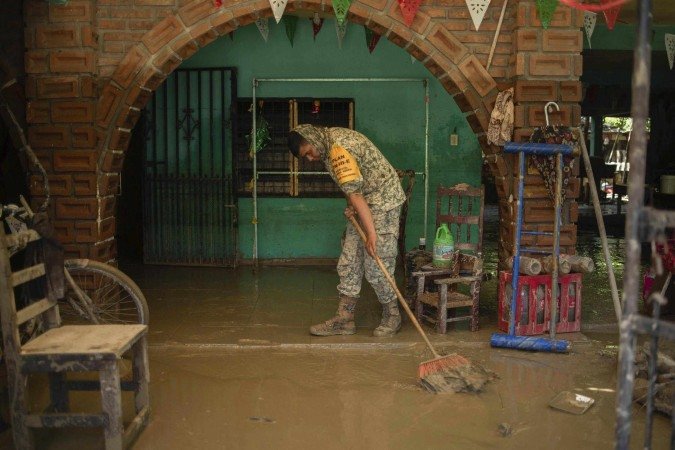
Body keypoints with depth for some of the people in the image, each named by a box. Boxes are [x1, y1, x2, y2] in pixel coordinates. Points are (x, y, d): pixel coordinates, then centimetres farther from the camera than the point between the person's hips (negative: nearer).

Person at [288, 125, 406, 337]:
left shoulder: (338, 149, -23)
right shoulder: (331, 138, 9)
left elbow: (355, 193, -28)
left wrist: (371, 233, -28)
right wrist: (351, 205, 1)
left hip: (383, 202, -10)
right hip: (365, 203, 10)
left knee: (376, 265, -7)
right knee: (349, 262, 6)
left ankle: (392, 317, 11)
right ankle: (344, 319, 10)